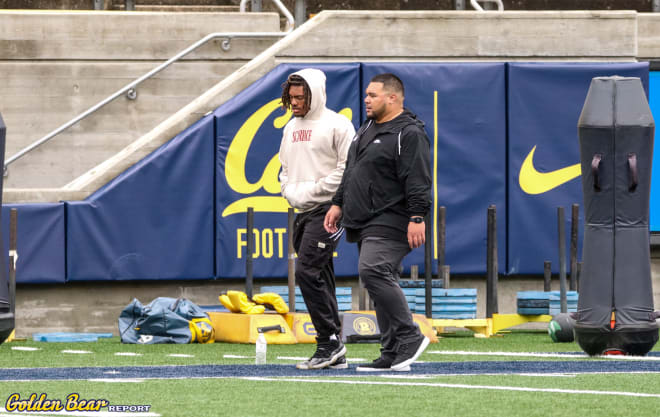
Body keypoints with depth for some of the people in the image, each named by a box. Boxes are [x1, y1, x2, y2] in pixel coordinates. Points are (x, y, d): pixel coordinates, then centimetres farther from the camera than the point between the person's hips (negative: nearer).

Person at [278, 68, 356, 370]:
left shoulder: (336, 125, -7)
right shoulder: (291, 128, 17)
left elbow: (348, 168, -12)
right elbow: (285, 167, 25)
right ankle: (335, 354, 9)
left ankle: (330, 341, -13)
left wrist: (309, 191, -14)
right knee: (320, 278, 7)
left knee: (307, 271, -19)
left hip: (326, 209, -8)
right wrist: (291, 192, 4)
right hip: (301, 212, 8)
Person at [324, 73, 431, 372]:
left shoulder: (409, 134, -10)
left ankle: (409, 336, -17)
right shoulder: (367, 130, 20)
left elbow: (418, 180, -18)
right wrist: (338, 204, 22)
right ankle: (393, 354, 7)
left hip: (391, 223, -10)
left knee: (373, 272, -24)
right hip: (365, 224, 10)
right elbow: (351, 173, 29)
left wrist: (417, 217, -25)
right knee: (381, 281, 7)